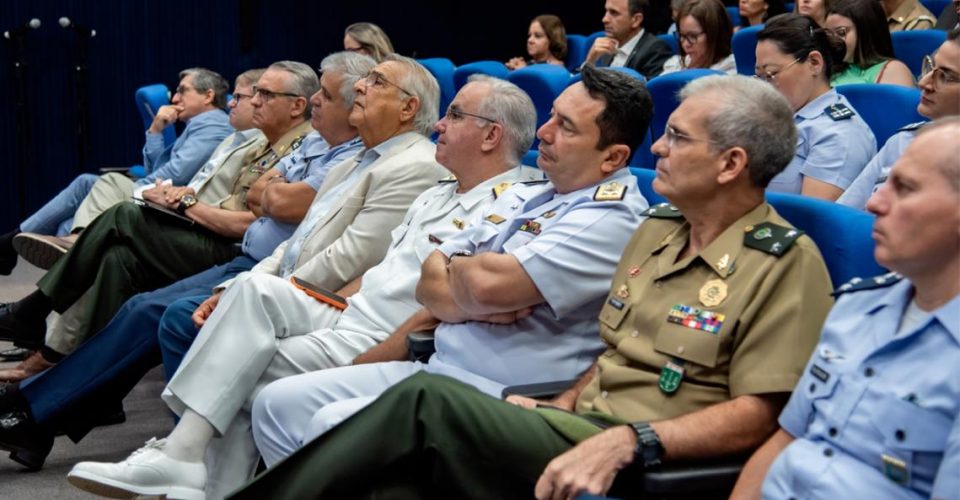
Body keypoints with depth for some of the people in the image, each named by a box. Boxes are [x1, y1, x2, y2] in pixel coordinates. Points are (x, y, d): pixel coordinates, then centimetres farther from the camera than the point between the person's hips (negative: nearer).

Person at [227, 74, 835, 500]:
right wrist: (561, 408, 8)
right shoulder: (656, 229, 20)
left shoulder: (786, 262, -6)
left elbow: (758, 414, -15)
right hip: (581, 427, 7)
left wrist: (625, 442, -25)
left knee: (426, 401, -25)